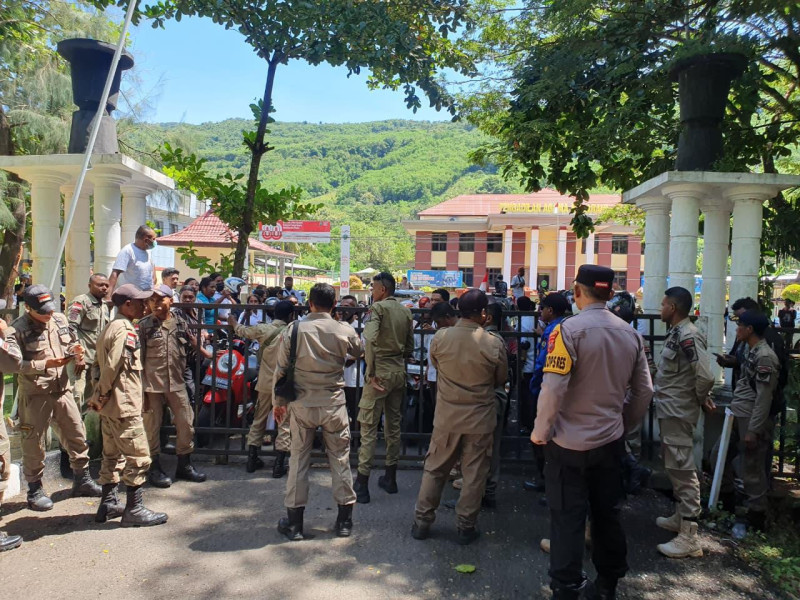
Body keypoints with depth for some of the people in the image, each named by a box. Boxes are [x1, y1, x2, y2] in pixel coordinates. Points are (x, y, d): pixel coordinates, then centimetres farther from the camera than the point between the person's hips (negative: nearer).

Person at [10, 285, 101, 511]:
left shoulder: (60, 320, 7)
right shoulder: (18, 329, -11)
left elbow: (72, 343, 20)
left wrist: (76, 351, -3)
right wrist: (46, 364, -25)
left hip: (62, 389, 6)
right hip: (35, 394, -5)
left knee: (77, 434, 11)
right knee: (34, 442, 4)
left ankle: (82, 480, 27)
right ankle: (35, 490, 20)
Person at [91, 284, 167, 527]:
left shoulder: (111, 327, 15)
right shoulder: (125, 330, -16)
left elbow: (102, 365, 16)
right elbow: (112, 367, -22)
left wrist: (99, 398, 14)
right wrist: (100, 398, -11)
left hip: (110, 405, 10)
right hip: (124, 405, -10)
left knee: (112, 454, 17)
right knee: (138, 456, -3)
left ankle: (108, 504, 27)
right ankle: (134, 509, 3)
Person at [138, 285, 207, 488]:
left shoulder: (181, 323, 7)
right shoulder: (144, 325, -2)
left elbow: (192, 349, 20)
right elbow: (138, 357, -4)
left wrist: (194, 343, -2)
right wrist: (140, 387, -8)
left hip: (177, 383, 3)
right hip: (152, 385, -3)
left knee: (186, 423, 7)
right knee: (152, 426, 5)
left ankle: (184, 465, 24)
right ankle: (154, 468, 21)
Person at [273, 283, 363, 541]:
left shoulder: (293, 330, -6)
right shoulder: (345, 331, -7)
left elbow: (281, 369, -1)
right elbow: (360, 352, 15)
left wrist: (279, 401, 11)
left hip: (302, 405, 0)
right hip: (334, 405, 0)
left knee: (298, 460, 11)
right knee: (340, 459, 12)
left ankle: (294, 522, 19)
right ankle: (345, 519, 21)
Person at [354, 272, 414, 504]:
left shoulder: (378, 307, -10)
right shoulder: (406, 312, 10)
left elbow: (369, 339, -24)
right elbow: (410, 347, 14)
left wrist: (371, 374, -20)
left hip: (380, 372, -7)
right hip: (399, 372, 7)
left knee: (368, 426, -1)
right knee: (394, 424, 15)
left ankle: (362, 484, 2)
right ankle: (390, 478, 25)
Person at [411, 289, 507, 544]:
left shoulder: (440, 337, -11)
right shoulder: (494, 344, -15)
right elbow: (501, 379, 0)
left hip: (446, 416, 2)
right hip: (480, 418, -1)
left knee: (435, 469, 15)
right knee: (474, 474, 12)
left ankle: (421, 522, 24)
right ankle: (466, 527, 22)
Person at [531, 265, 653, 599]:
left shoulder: (568, 330, -17)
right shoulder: (630, 334, 0)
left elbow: (553, 389, -21)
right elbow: (644, 391, 7)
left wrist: (541, 431, -7)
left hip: (569, 443, -5)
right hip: (611, 441, 5)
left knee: (567, 518, 6)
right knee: (607, 514, 19)